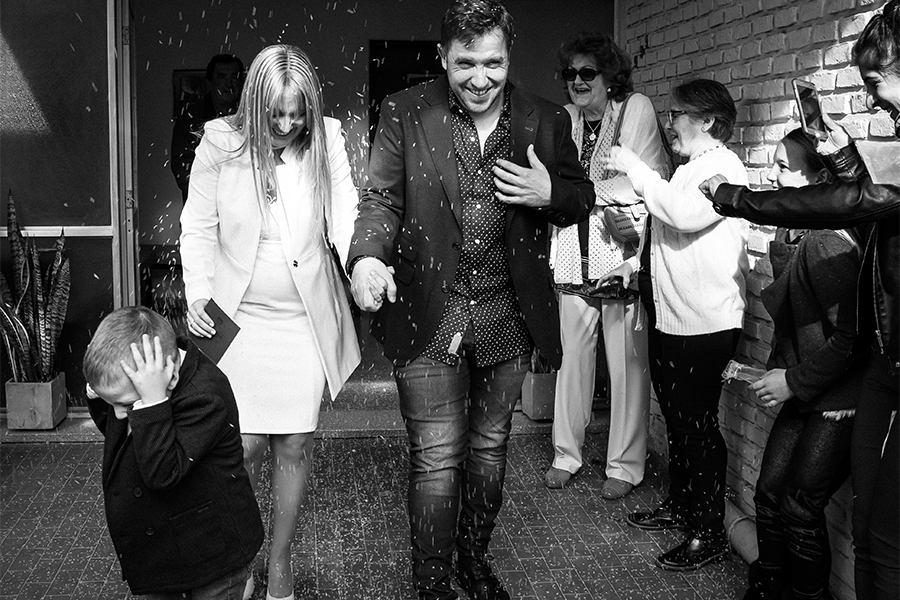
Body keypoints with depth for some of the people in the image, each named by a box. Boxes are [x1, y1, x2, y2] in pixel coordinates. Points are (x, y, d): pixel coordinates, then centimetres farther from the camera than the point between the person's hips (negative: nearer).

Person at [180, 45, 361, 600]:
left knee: (295, 446, 7)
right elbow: (199, 227, 1)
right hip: (239, 315, -1)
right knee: (245, 445, -1)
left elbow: (346, 215, -13)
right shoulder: (220, 145, -7)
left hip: (307, 320, 1)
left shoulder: (328, 141, -6)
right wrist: (198, 292, -12)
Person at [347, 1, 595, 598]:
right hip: (428, 317, -2)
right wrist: (367, 256, -25)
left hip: (507, 318, 3)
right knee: (437, 459, 1)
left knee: (489, 448, 18)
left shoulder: (546, 121, 2)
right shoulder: (405, 113, -4)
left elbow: (582, 197, 12)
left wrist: (550, 194, -12)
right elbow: (382, 197, -4)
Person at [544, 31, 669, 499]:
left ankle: (626, 465, 14)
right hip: (574, 255, 4)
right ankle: (566, 453, 23)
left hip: (623, 255, -4)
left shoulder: (637, 110, -2)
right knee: (572, 356, 9)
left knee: (627, 362, 2)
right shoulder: (564, 119, 11)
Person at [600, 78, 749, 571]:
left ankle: (709, 533, 10)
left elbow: (686, 214, -29)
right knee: (677, 419, 19)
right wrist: (635, 263, 19)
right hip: (669, 317, 10)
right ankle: (679, 505, 35)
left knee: (697, 424, -2)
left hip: (704, 325, -10)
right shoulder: (689, 171, 17)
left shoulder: (722, 167, -12)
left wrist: (634, 169, -20)